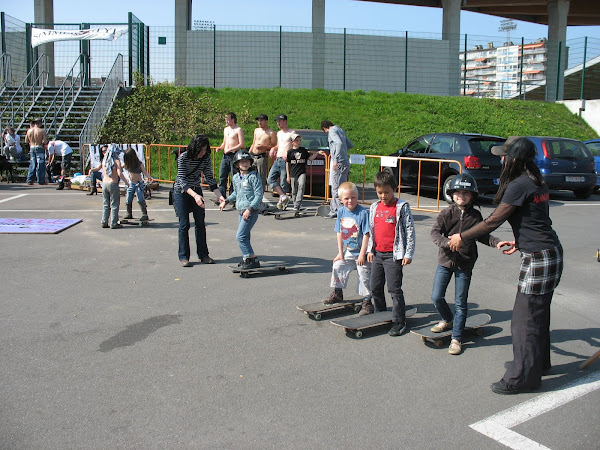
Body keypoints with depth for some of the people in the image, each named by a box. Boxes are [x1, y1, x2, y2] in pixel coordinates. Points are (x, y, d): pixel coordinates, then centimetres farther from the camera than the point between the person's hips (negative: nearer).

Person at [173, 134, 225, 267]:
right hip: (181, 192, -4)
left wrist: (219, 195, -15)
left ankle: (203, 255, 13)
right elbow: (182, 181, -27)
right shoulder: (183, 158, -22)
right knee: (184, 224, -5)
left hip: (196, 191, 4)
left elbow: (209, 178, -3)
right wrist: (195, 195, -40)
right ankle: (183, 256, 3)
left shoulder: (206, 158, -9)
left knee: (200, 223, 4)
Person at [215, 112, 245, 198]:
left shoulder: (238, 130, -6)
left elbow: (241, 145, -13)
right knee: (222, 176, 3)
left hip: (234, 155, -7)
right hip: (225, 155, 7)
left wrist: (230, 149, -17)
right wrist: (220, 147, 7)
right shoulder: (225, 129, 17)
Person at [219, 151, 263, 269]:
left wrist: (249, 209, -20)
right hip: (241, 211, 7)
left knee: (240, 236, -13)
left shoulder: (254, 176, -10)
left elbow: (259, 195, -13)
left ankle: (252, 259, -8)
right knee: (244, 236, 11)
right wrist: (226, 201, 21)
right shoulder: (236, 177, 12)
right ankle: (246, 258, 22)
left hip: (251, 211, -7)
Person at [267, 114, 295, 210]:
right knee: (270, 179, -6)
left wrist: (288, 153, -23)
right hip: (277, 160, 7)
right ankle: (283, 196, -7)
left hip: (285, 160, -7)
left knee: (283, 182, -5)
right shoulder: (279, 133, 20)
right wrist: (273, 149, 12)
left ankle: (281, 201, 6)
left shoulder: (291, 133, -4)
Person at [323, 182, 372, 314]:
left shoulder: (363, 213, -19)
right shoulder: (341, 212, -1)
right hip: (348, 251, 6)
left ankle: (367, 302, 11)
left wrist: (362, 254, -19)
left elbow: (366, 234, -19)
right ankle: (337, 293, 32)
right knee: (338, 266, 12)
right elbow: (339, 233, 6)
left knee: (364, 276, -1)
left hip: (361, 253, -6)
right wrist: (340, 252, 5)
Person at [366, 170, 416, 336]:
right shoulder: (374, 207, 9)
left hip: (393, 254, -6)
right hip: (377, 254, 6)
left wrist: (408, 254, -10)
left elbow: (410, 231, -7)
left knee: (394, 288, -6)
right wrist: (370, 250, 13)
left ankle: (399, 322, 3)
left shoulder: (402, 207, -7)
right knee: (375, 287, 13)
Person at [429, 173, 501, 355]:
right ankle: (448, 320, 31)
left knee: (460, 303, 3)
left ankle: (456, 338, 14)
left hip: (465, 263, 0)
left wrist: (497, 242, -8)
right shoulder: (447, 213, -5)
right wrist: (447, 243, -33)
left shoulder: (475, 216, 1)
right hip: (445, 260, 0)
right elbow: (434, 232, -15)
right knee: (437, 297, 1)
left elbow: (483, 236, 10)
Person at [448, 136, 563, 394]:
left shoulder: (519, 186, -17)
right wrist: (519, 243, 26)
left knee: (526, 317, -2)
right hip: (550, 254, 10)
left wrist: (463, 237, -2)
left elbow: (493, 221, -13)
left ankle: (523, 377, 7)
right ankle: (538, 362, 36)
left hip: (538, 258, -10)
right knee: (538, 313, 21)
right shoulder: (537, 183, 11)